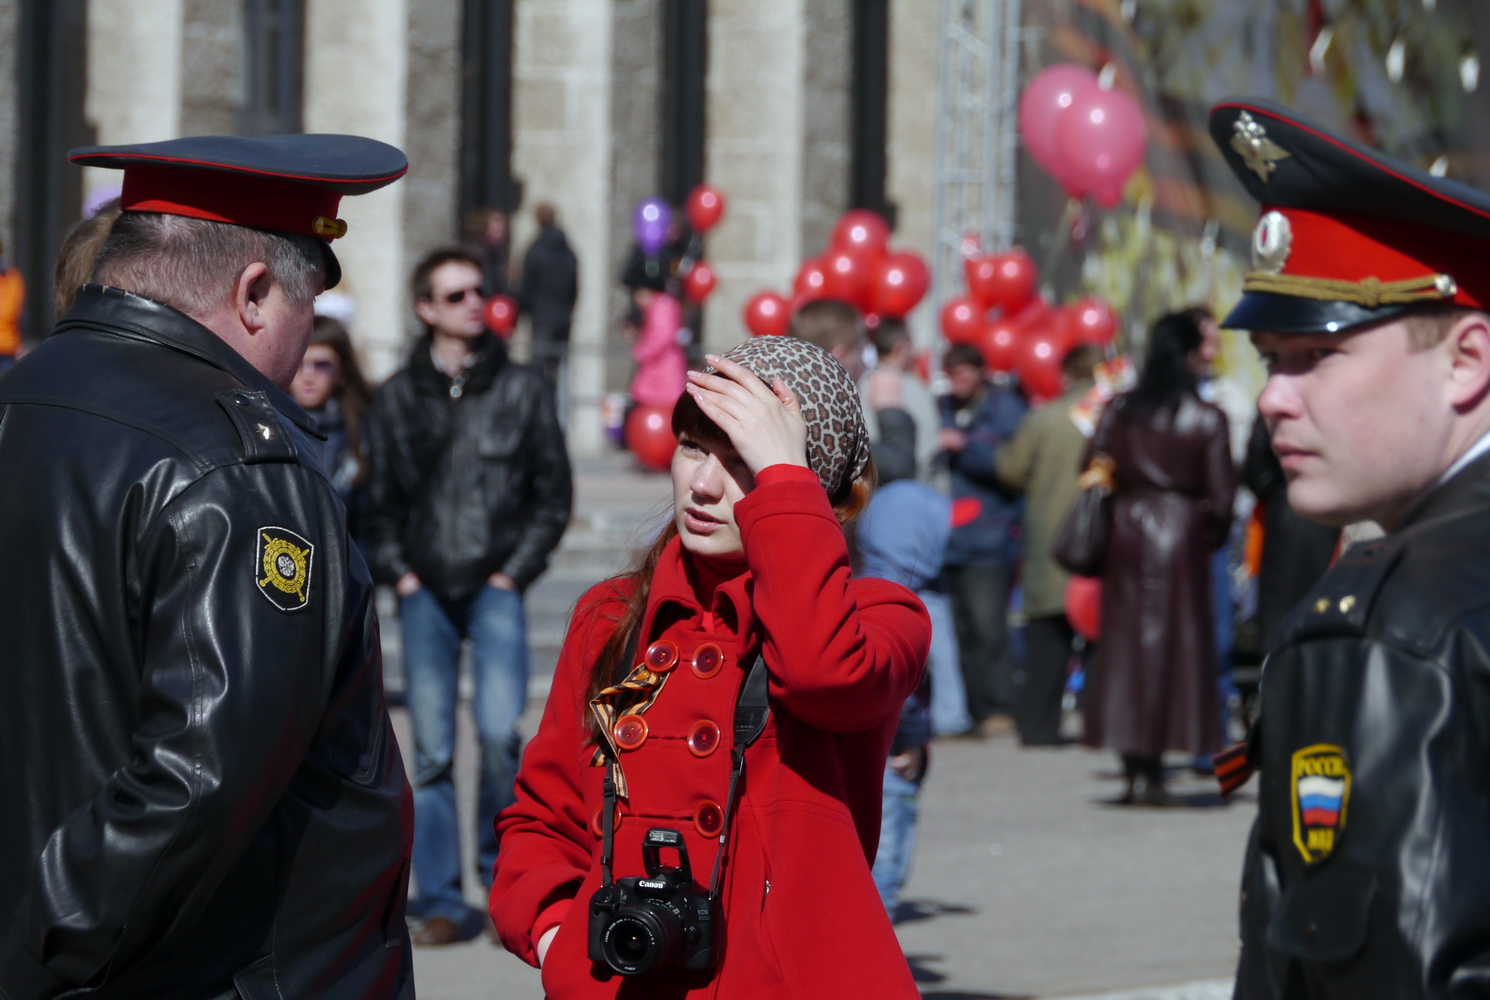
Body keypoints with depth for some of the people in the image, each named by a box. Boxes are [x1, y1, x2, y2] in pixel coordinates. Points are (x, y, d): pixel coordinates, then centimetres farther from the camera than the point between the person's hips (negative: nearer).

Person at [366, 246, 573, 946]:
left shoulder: (522, 389, 5)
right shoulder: (397, 397, 8)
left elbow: (553, 494, 7)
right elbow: (379, 500, 14)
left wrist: (513, 572, -1)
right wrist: (399, 573, 2)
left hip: (495, 588, -1)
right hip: (425, 592, 1)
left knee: (499, 731, -16)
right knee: (432, 749, -1)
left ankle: (501, 869, 4)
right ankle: (441, 902, 4)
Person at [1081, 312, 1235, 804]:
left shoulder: (1118, 410, 0)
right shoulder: (1207, 419, -8)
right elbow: (1221, 491, -7)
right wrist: (1211, 532, 9)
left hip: (1127, 527, 3)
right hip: (1181, 535, -3)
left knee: (1125, 637, 9)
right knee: (1175, 636, 4)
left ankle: (1133, 762, 7)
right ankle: (1150, 771, 0)